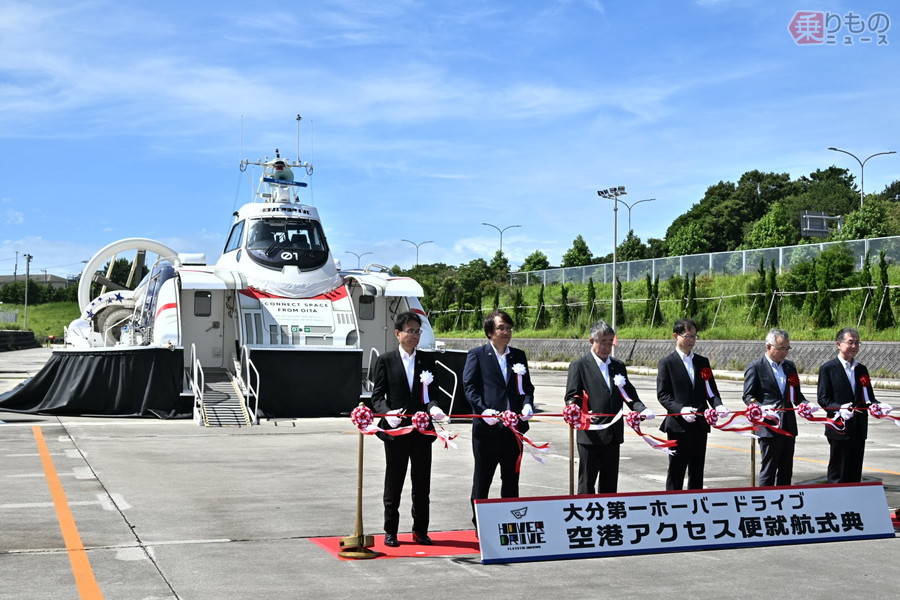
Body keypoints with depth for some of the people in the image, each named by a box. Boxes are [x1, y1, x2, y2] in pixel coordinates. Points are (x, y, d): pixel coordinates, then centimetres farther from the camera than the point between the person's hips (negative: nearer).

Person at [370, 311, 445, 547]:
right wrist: (388, 413, -21)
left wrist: (433, 407, -14)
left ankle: (420, 531, 18)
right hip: (395, 430, -3)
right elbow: (377, 396, -2)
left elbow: (431, 393, 8)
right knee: (393, 483, 6)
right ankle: (390, 531, 16)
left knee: (422, 483, 7)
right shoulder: (385, 361, 1)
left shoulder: (427, 360, 9)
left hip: (422, 429, 3)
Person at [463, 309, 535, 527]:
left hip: (513, 426, 4)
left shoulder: (518, 356, 14)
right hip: (486, 427, -4)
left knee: (511, 480, 11)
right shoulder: (477, 355, 0)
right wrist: (483, 411, -20)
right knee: (482, 479, 5)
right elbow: (469, 387, -6)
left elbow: (527, 386, 15)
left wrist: (528, 404, -6)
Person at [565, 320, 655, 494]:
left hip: (613, 434, 5)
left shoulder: (618, 366, 14)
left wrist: (642, 409, -6)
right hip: (590, 434, -5)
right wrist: (580, 413, -25)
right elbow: (571, 397, -5)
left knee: (610, 482, 10)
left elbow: (629, 394, 14)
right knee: (587, 481, 1)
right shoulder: (579, 366, -2)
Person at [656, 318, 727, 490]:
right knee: (676, 471, 1)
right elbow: (662, 394, -7)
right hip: (678, 425, -5)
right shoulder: (667, 363, -1)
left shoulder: (703, 362, 13)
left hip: (699, 424, 5)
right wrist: (680, 410, -22)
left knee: (697, 471, 10)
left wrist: (718, 405, -9)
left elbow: (711, 390, 13)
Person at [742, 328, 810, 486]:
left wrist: (805, 404, -2)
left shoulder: (790, 366, 15)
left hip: (788, 426, 6)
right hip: (769, 427, -6)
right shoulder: (755, 367, -3)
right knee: (768, 470, -2)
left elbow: (796, 394, 19)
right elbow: (748, 396, -6)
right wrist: (761, 408, -23)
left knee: (786, 470, 10)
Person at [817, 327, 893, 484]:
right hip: (839, 428, -5)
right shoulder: (827, 369, -3)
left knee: (855, 474, 10)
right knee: (838, 476, 0)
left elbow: (868, 398, 15)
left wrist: (878, 406, -7)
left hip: (859, 429, 5)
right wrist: (839, 409, -26)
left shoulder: (862, 369, 14)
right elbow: (823, 399, -8)